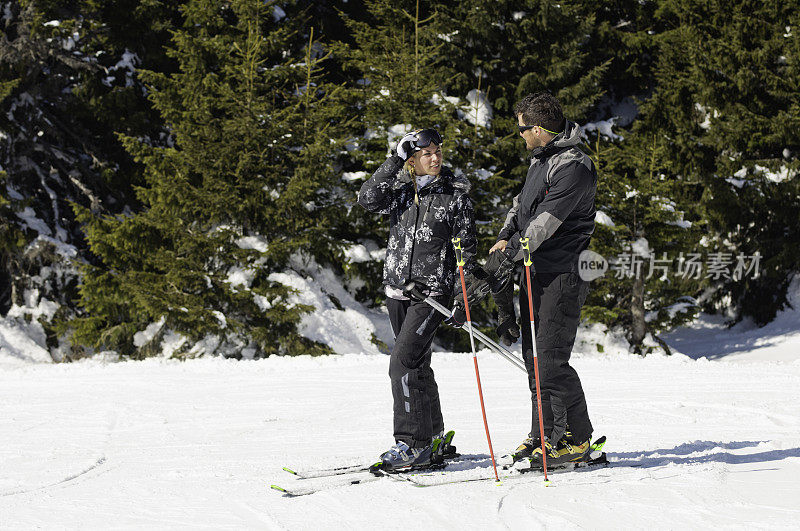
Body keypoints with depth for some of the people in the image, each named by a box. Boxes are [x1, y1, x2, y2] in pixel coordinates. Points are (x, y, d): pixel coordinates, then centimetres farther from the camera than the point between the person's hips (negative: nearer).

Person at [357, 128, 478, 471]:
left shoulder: (455, 196, -3)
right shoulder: (400, 191, 7)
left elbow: (467, 249, -1)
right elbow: (368, 199, -12)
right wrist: (395, 161, -14)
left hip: (433, 291, -5)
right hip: (397, 288, 5)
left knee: (403, 361, -16)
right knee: (417, 365, 12)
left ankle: (413, 443, -13)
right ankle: (433, 440, 23)